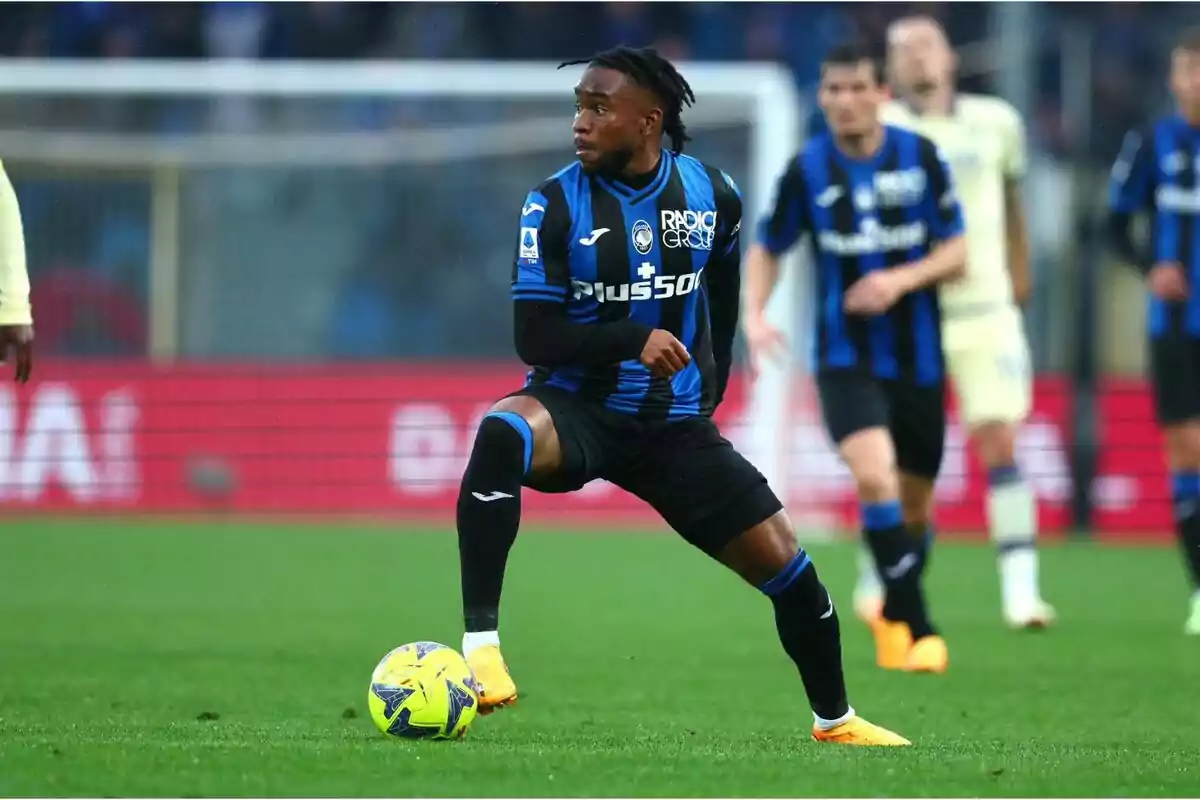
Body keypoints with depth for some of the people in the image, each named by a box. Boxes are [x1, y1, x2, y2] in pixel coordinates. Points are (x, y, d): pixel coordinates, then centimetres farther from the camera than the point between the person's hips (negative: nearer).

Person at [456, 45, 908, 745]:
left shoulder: (712, 195, -1)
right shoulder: (555, 204, -10)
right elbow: (535, 337, -13)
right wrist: (633, 338, -25)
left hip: (675, 423, 3)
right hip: (578, 408, -3)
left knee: (783, 560, -1)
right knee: (502, 434, -38)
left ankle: (835, 719, 23)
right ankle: (480, 642, -39)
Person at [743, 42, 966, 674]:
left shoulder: (920, 157, -5)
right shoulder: (807, 169, -5)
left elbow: (957, 253, -2)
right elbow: (767, 250, 7)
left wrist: (902, 279, -19)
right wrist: (754, 314, -10)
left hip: (918, 357, 2)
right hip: (845, 357, -2)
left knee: (914, 502, 12)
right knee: (874, 478, -25)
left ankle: (894, 615, 40)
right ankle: (918, 631, -20)